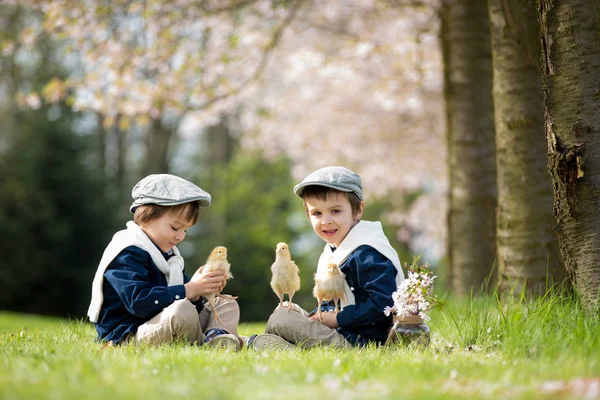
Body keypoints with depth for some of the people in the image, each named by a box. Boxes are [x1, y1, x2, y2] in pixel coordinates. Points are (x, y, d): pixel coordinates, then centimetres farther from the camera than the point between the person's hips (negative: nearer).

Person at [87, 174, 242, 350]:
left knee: (227, 305, 11)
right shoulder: (127, 255, -15)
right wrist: (189, 290, -27)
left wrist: (199, 291, -9)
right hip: (128, 336, -10)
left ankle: (217, 336, -21)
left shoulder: (166, 253, 17)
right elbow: (139, 302, -29)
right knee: (182, 311, -38)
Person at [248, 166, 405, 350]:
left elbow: (382, 303, -26)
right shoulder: (331, 253, 15)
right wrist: (315, 317, 3)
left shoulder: (368, 255, -18)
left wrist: (339, 319, -19)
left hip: (359, 339, -11)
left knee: (280, 319, -15)